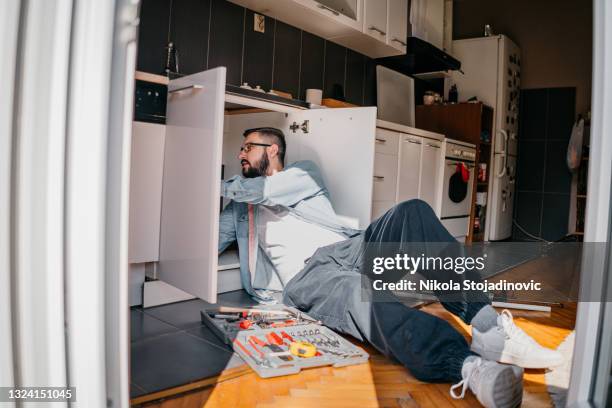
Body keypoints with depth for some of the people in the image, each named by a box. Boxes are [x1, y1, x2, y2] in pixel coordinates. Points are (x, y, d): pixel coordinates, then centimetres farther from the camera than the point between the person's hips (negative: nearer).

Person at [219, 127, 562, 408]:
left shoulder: (303, 173, 21)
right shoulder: (240, 209, 28)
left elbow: (266, 189, 1)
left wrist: (222, 186, 16)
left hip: (349, 248, 2)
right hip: (306, 279, -2)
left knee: (413, 213, -26)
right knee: (359, 293, -38)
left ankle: (487, 325, -35)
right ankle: (470, 366, -60)